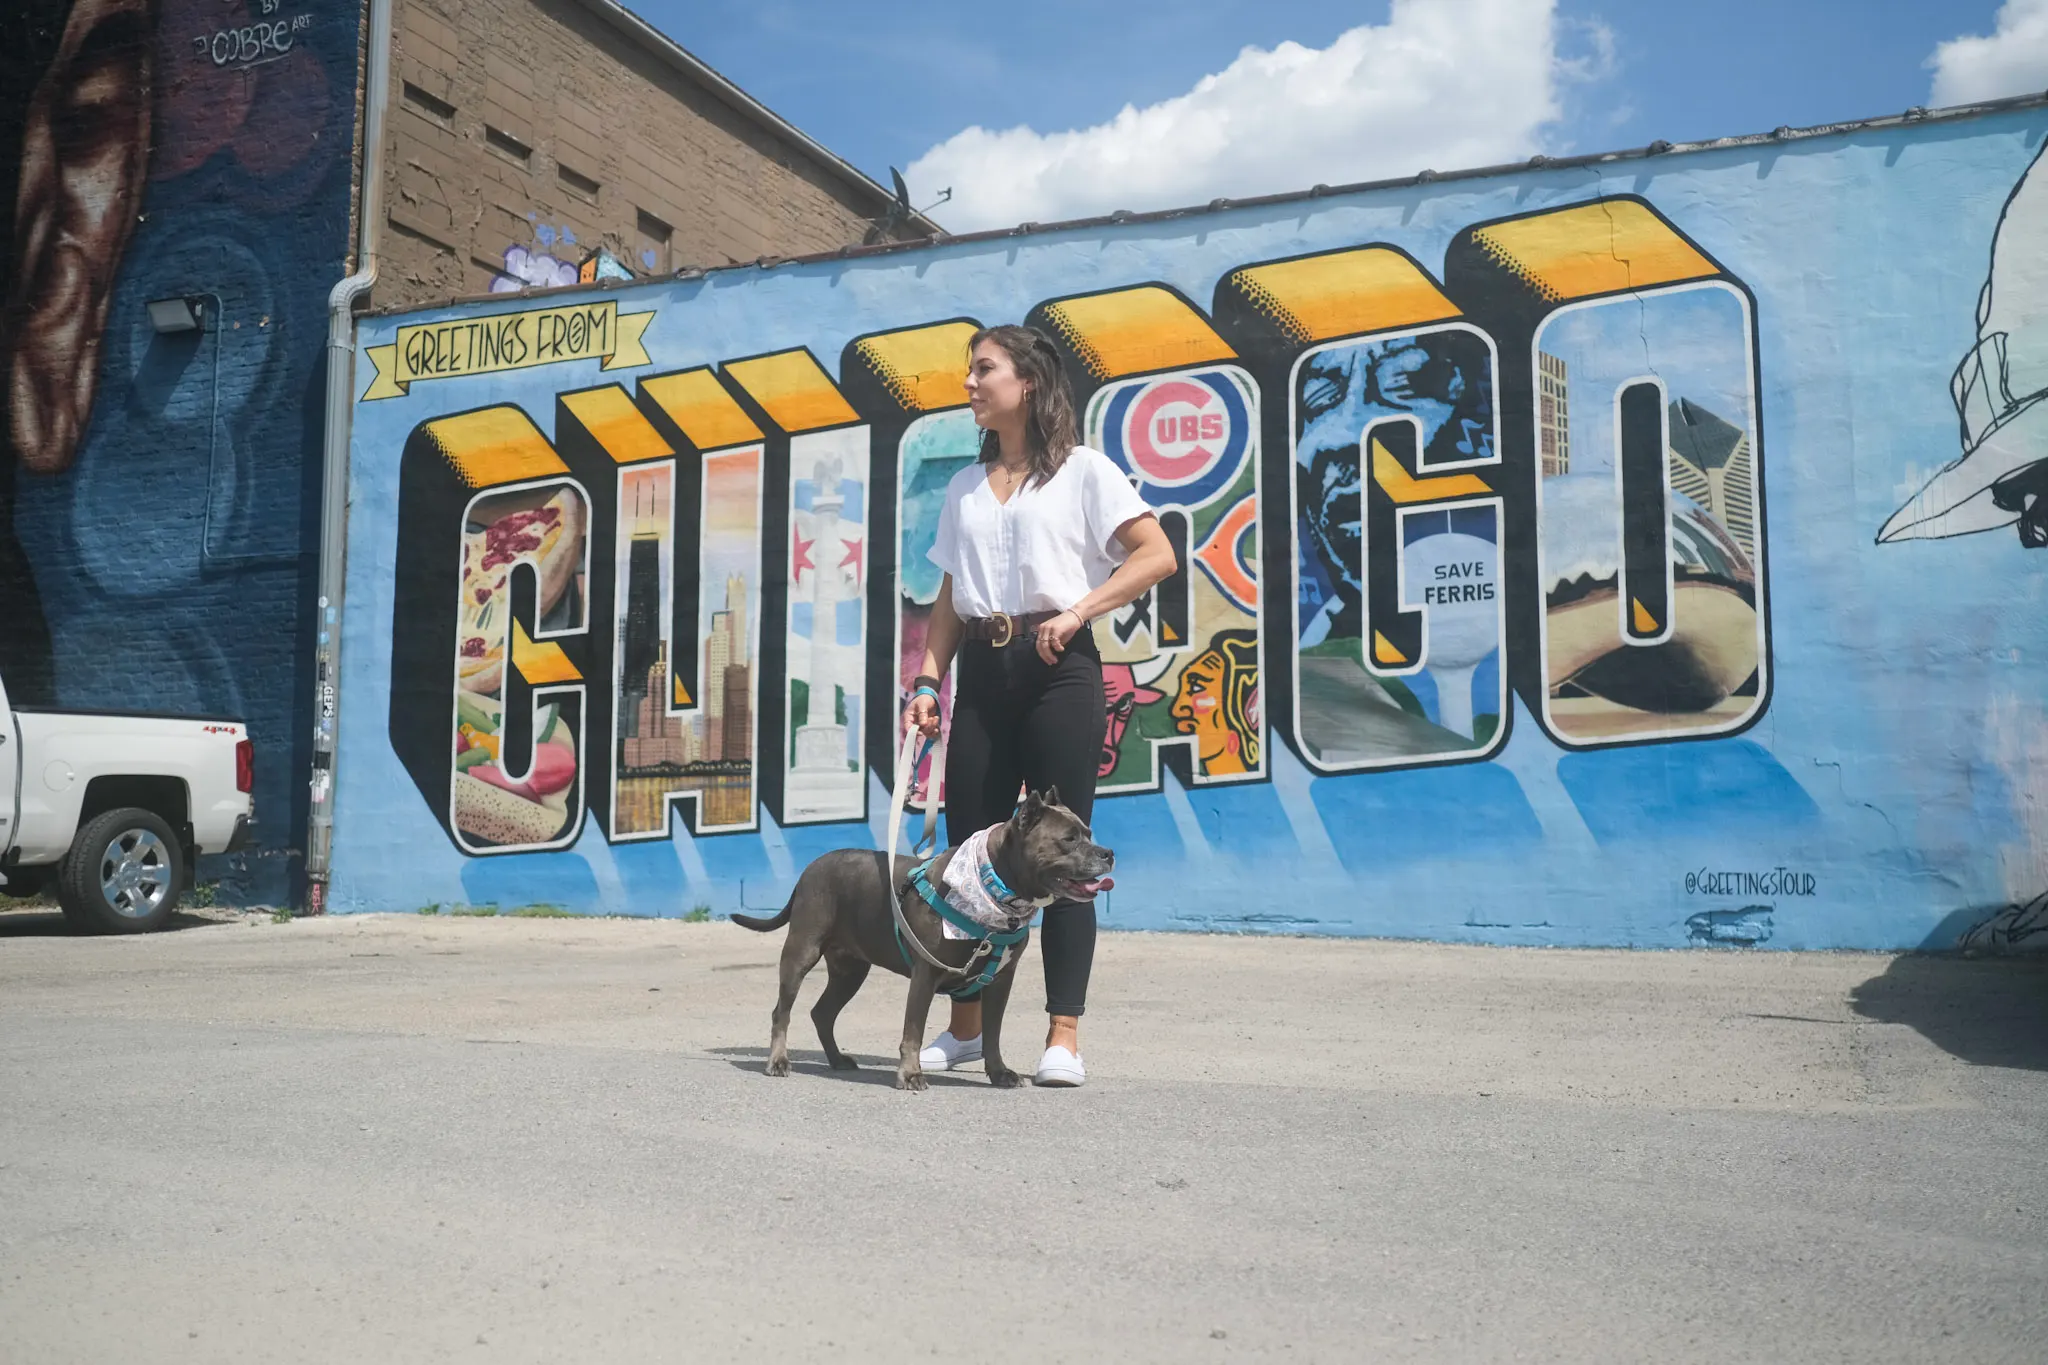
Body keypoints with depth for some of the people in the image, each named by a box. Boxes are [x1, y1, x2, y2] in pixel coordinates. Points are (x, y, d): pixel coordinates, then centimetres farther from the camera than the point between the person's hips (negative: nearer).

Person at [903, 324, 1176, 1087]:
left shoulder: (1083, 470, 2)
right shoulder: (965, 487, 18)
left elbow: (1157, 555, -6)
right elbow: (950, 599, 17)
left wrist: (1079, 610, -16)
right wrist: (928, 682, 5)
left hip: (1057, 666, -5)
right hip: (982, 672, 5)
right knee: (968, 848, 5)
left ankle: (1065, 1037, 2)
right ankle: (965, 1028, 17)